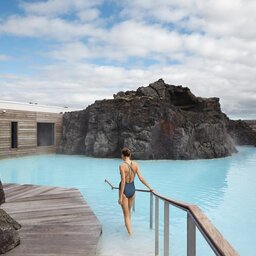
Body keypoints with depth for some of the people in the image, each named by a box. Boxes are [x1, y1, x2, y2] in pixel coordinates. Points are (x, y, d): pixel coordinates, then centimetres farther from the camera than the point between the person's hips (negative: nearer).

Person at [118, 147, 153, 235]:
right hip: (132, 189, 5)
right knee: (128, 211, 27)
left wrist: (120, 197, -18)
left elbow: (123, 181, -22)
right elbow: (141, 178, -7)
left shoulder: (122, 165, -18)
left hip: (124, 190, -5)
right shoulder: (135, 164, -4)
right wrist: (149, 188, 3)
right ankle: (128, 227, 45)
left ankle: (130, 234, -2)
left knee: (126, 214, 5)